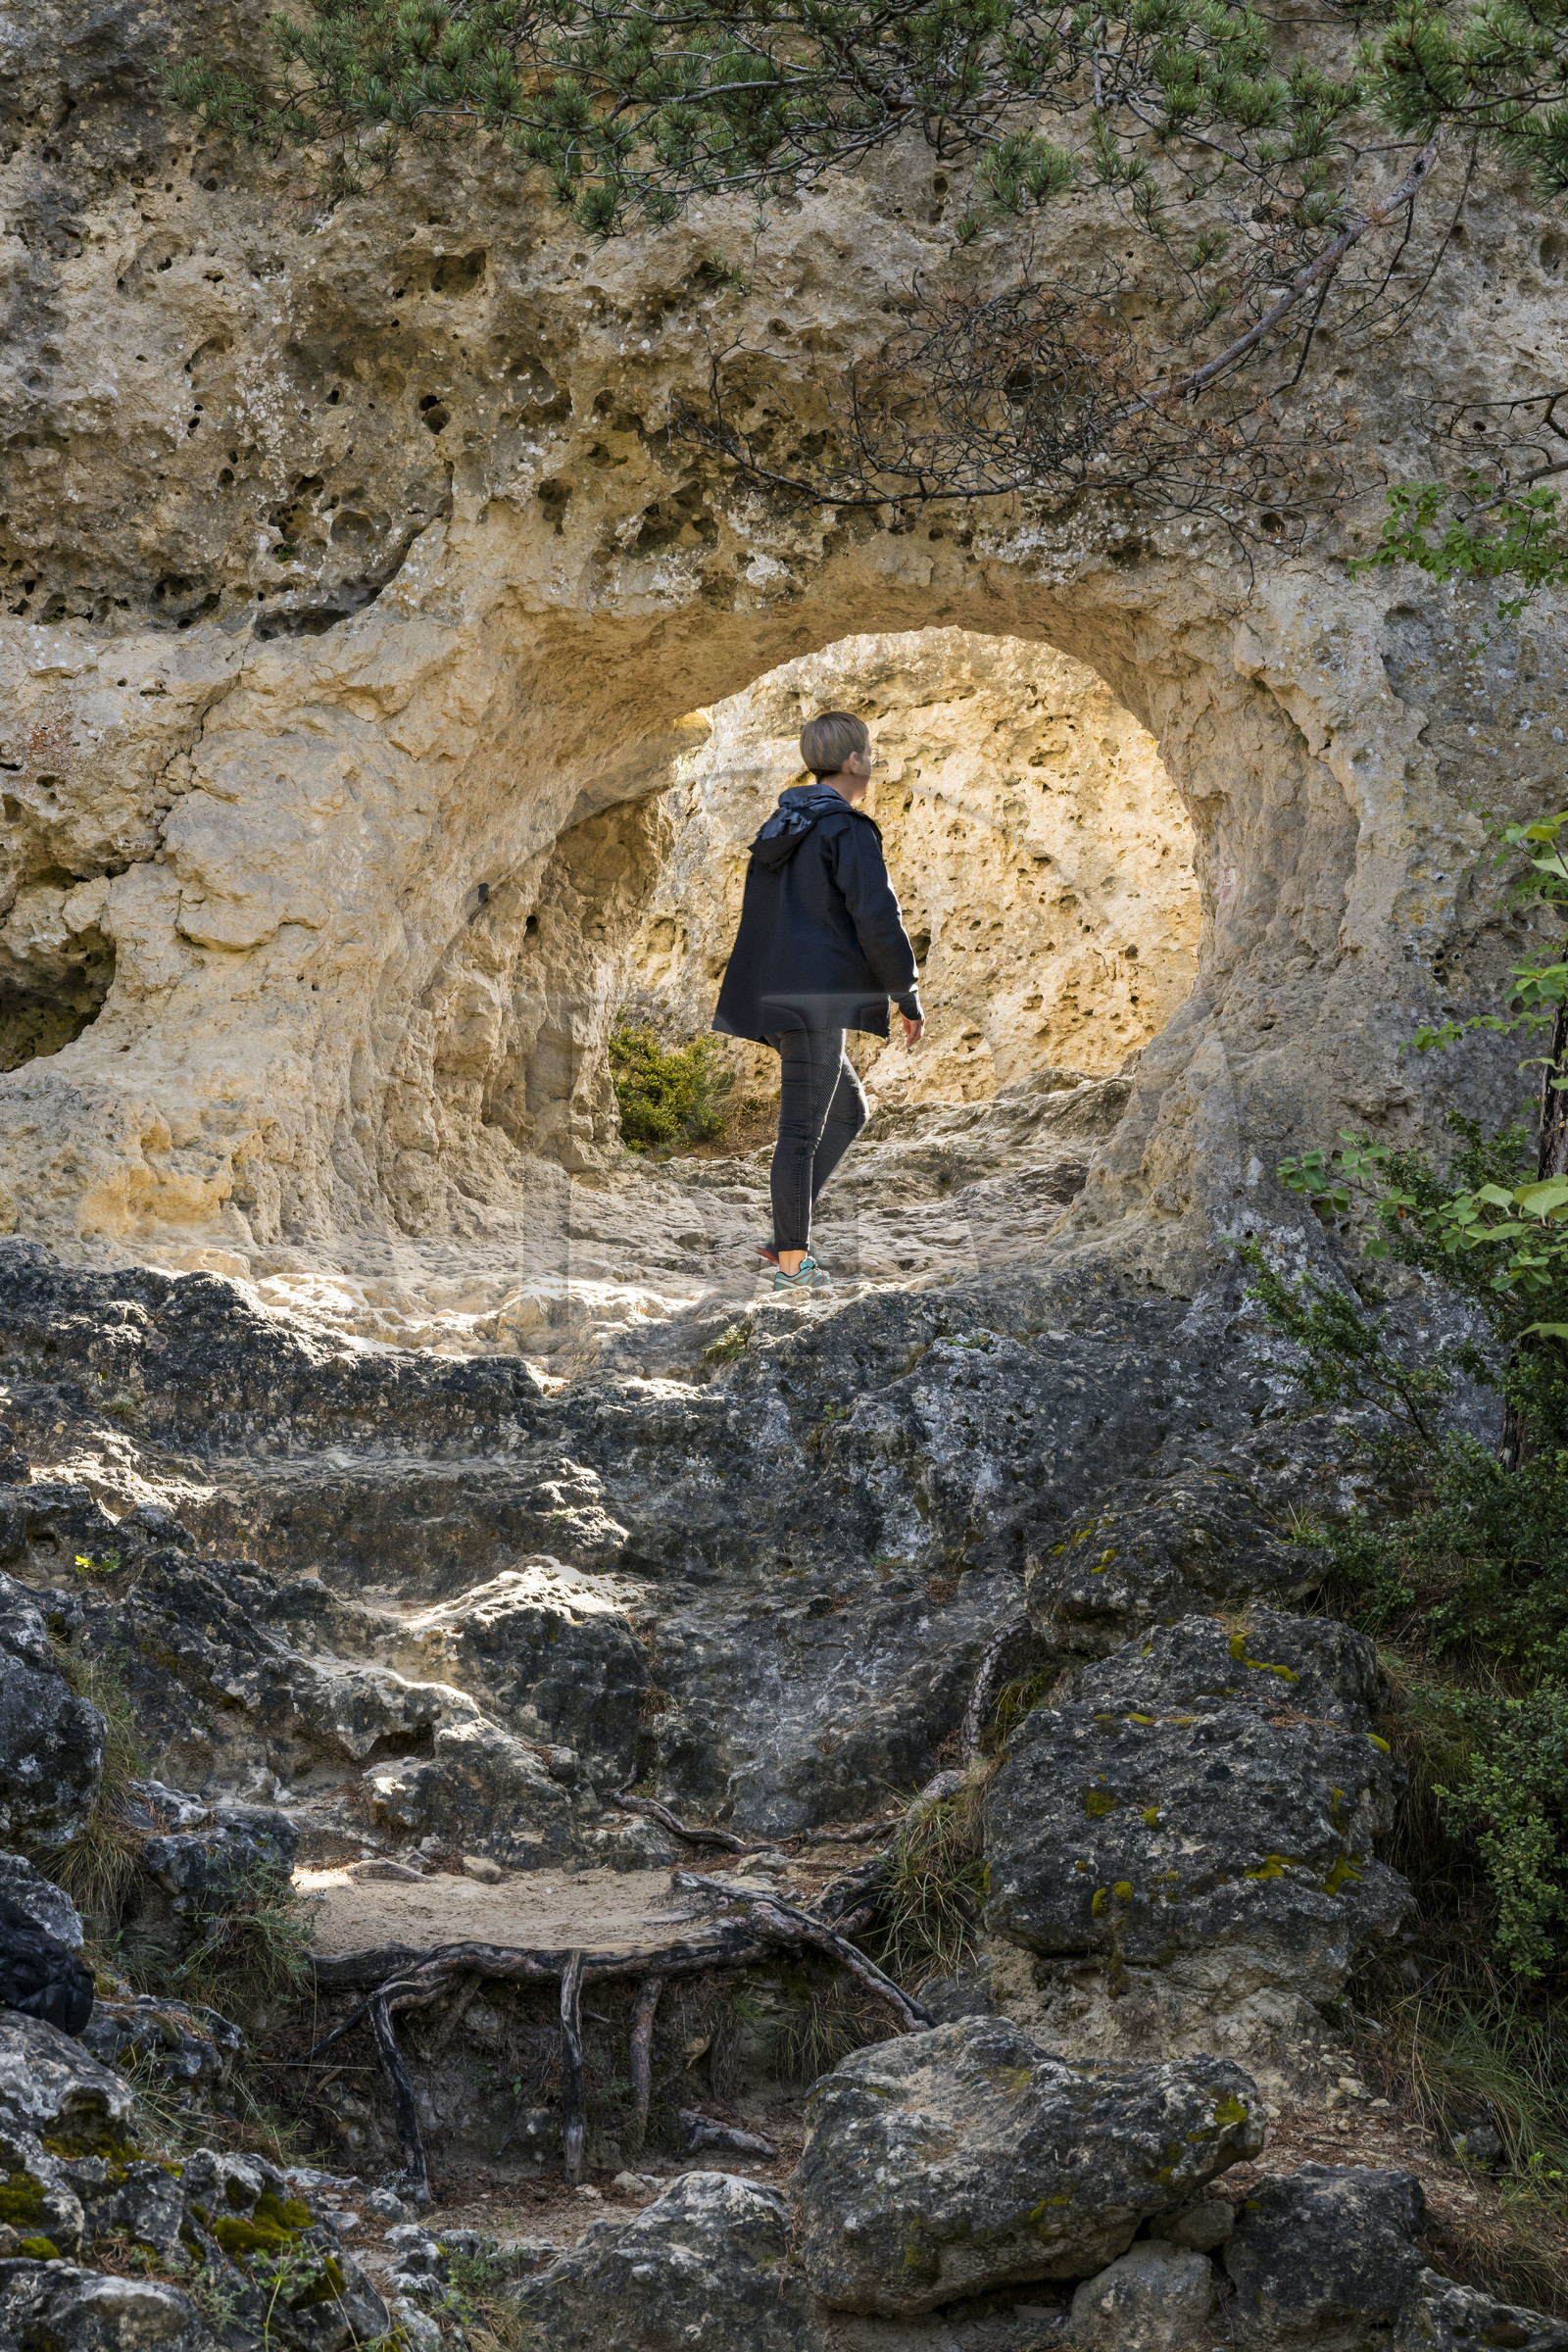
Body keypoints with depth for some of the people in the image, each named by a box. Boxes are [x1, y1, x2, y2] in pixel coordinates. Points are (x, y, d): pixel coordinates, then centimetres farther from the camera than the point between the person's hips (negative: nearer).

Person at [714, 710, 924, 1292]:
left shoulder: (783, 827, 16)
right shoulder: (849, 832, -12)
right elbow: (878, 922, -17)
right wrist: (909, 1000, -7)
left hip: (776, 994, 9)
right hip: (816, 1000, -9)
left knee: (848, 1110, 19)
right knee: (802, 1129, -2)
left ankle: (787, 1237, 14)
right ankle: (792, 1261, 3)